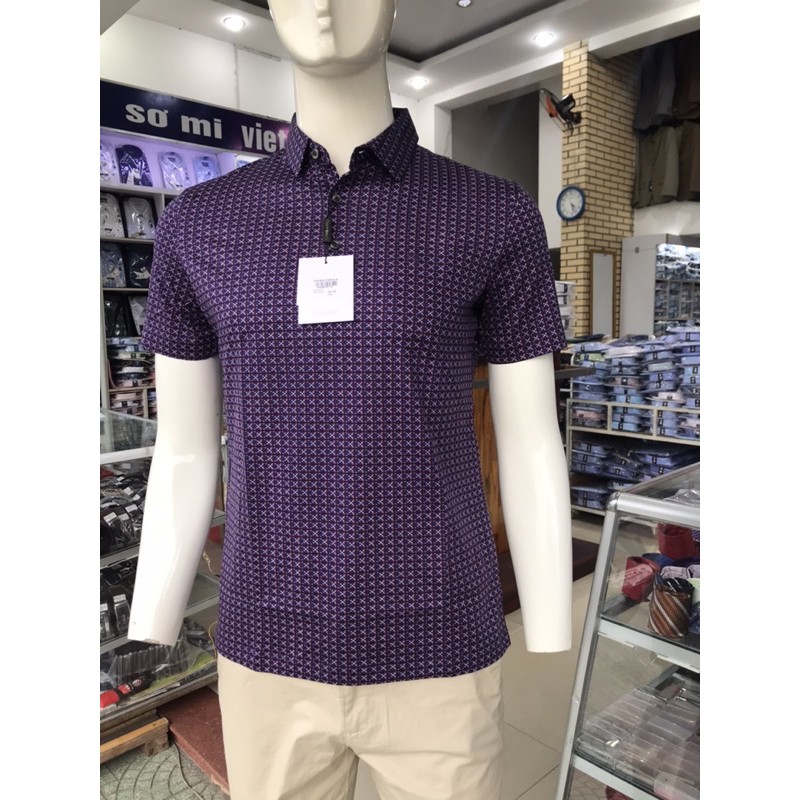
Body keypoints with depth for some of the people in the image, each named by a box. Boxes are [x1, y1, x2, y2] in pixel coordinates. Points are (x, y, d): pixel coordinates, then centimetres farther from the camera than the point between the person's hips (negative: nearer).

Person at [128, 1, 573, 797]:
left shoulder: (497, 217, -6)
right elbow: (184, 459, 3)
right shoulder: (198, 225, -1)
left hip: (435, 653, -1)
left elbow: (532, 452, -4)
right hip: (275, 652, 2)